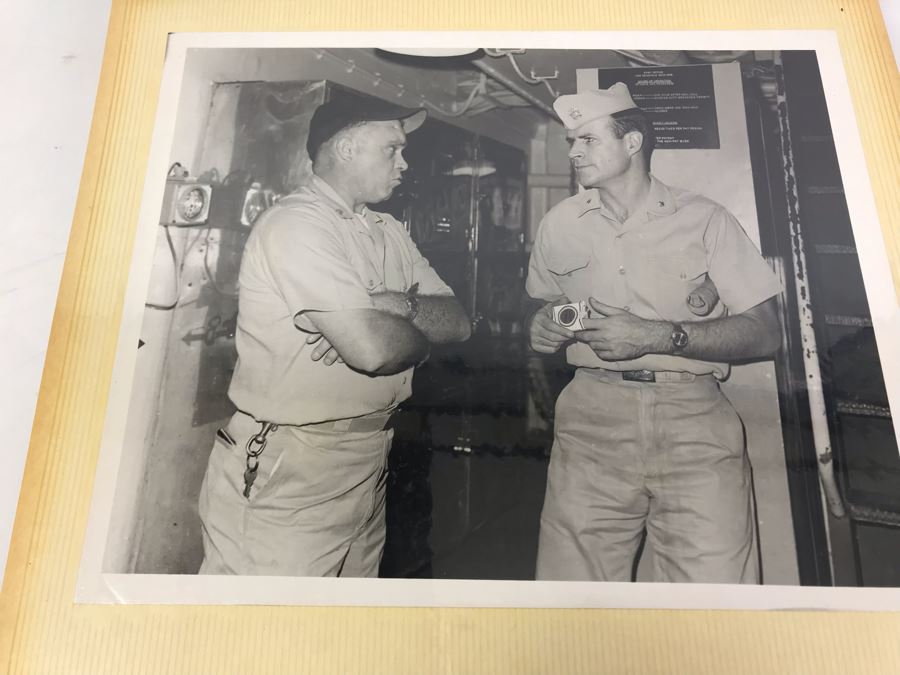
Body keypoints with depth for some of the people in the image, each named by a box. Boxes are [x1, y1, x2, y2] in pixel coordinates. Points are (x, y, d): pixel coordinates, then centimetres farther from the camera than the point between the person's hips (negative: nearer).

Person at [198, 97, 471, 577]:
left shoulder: (389, 232, 12)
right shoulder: (297, 224, -14)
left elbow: (459, 321, 4)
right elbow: (372, 347, -25)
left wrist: (400, 305, -15)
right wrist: (426, 325, -4)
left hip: (367, 466, 8)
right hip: (284, 477, -7)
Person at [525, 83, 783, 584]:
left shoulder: (703, 219, 3)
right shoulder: (560, 223, 12)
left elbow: (766, 333, -1)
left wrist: (661, 336, -14)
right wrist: (543, 328, 1)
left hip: (694, 416, -1)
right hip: (593, 415, 2)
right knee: (571, 581, -4)